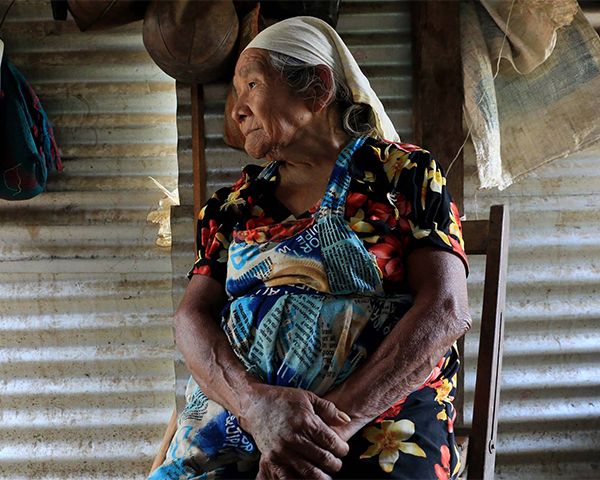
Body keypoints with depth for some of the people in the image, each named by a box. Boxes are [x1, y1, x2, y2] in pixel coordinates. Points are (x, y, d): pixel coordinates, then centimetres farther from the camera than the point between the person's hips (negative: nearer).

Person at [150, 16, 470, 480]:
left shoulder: (404, 173, 6)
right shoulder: (235, 202, 16)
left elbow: (446, 310, -6)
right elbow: (193, 316, 5)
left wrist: (337, 420, -17)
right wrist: (257, 403, -15)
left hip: (378, 420, -3)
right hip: (237, 419, 3)